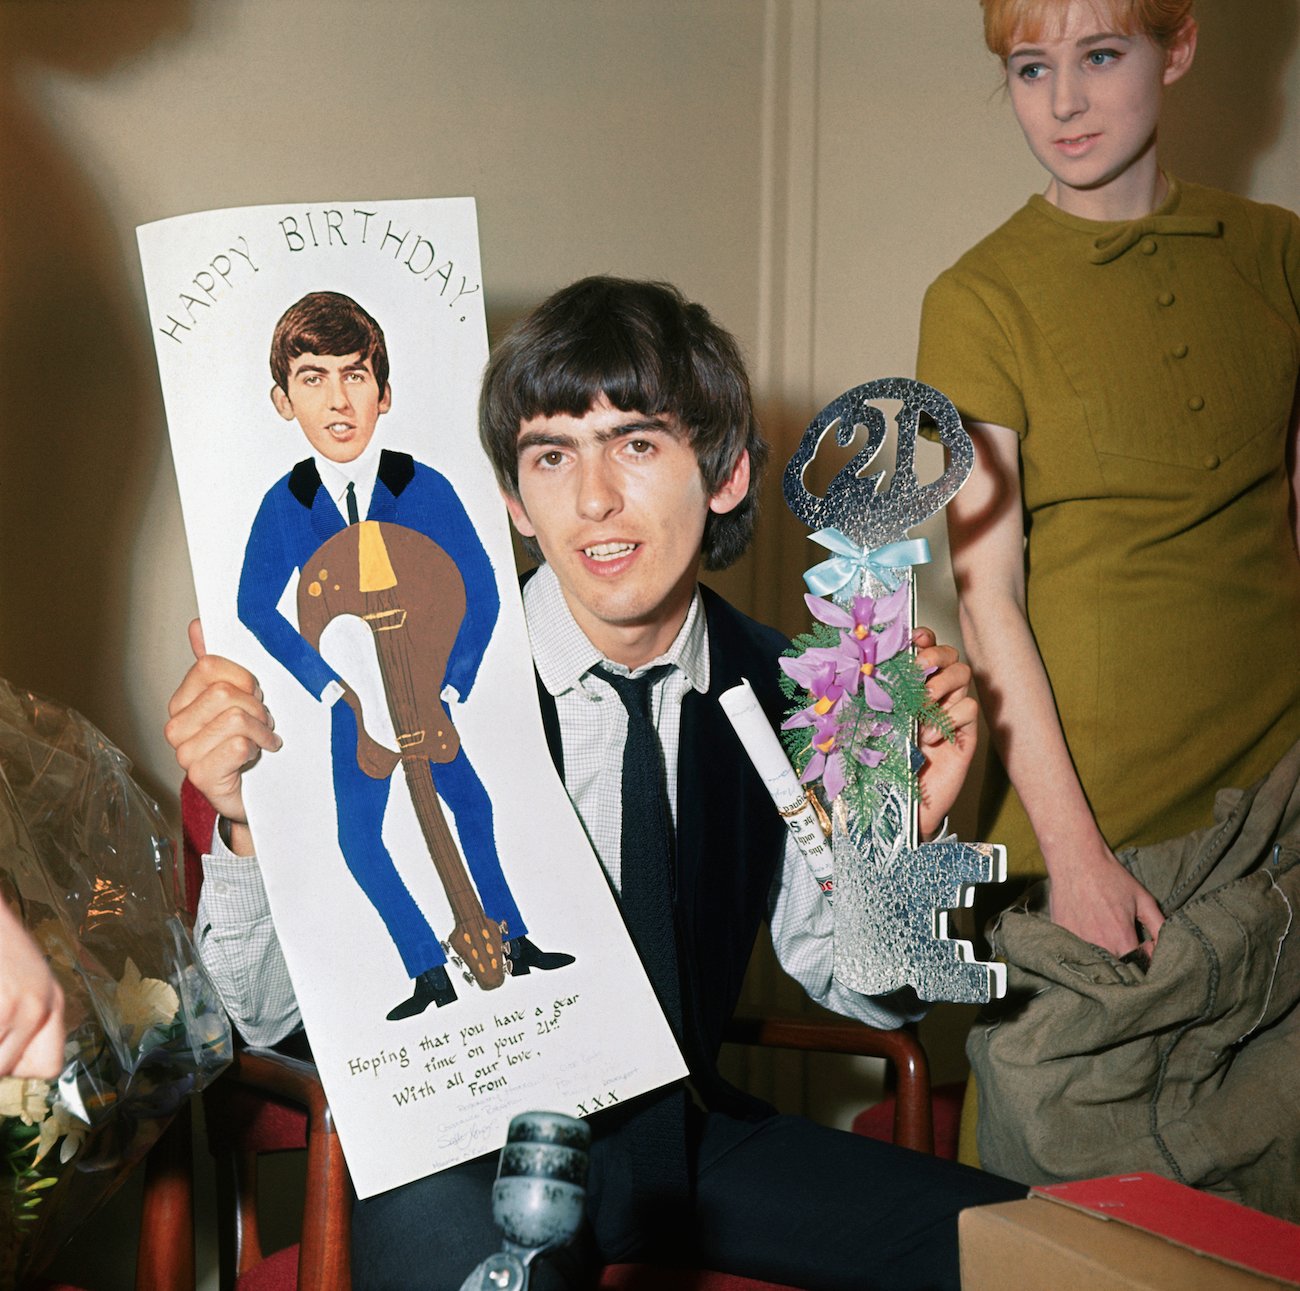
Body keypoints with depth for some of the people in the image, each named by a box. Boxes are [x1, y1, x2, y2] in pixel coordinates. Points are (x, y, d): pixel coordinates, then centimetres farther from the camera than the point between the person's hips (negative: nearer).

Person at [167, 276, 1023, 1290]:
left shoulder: (776, 692, -1)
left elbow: (869, 995, 9)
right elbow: (287, 1020, -14)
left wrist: (908, 825, -9)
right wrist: (254, 820, -32)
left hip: (684, 1132, 5)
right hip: (467, 1157, -5)